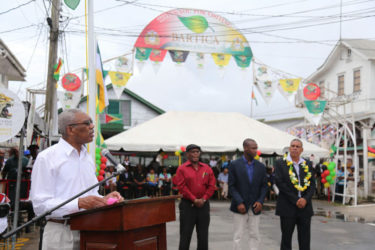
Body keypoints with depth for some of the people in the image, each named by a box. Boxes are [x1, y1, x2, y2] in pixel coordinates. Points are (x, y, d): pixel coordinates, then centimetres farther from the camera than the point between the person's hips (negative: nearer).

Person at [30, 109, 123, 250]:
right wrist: (79, 204, -24)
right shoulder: (46, 158, -8)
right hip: (61, 233, -6)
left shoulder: (88, 159, 15)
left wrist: (103, 200, -1)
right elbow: (40, 205, -15)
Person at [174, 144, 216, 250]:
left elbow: (212, 185, 5)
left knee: (203, 235, 9)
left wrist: (204, 199, -6)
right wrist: (194, 200, -13)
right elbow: (182, 186, -9)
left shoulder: (207, 168, 8)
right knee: (185, 234, 0)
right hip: (187, 205, -3)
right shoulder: (182, 169, -2)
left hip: (203, 205, 3)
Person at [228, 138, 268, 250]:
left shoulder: (261, 166, 6)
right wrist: (239, 202, -15)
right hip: (240, 207, -3)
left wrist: (260, 201, -8)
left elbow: (264, 186, 7)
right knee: (238, 236, 3)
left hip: (255, 207, 3)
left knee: (255, 236, 6)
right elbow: (231, 186, -6)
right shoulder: (234, 165, -3)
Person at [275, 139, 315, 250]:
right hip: (288, 207, -3)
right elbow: (280, 183, -9)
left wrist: (305, 199, -10)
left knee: (305, 241, 6)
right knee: (286, 238, 5)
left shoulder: (307, 164, 11)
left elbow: (312, 184, 7)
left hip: (305, 207, 3)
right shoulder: (280, 163, -1)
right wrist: (295, 200, -14)